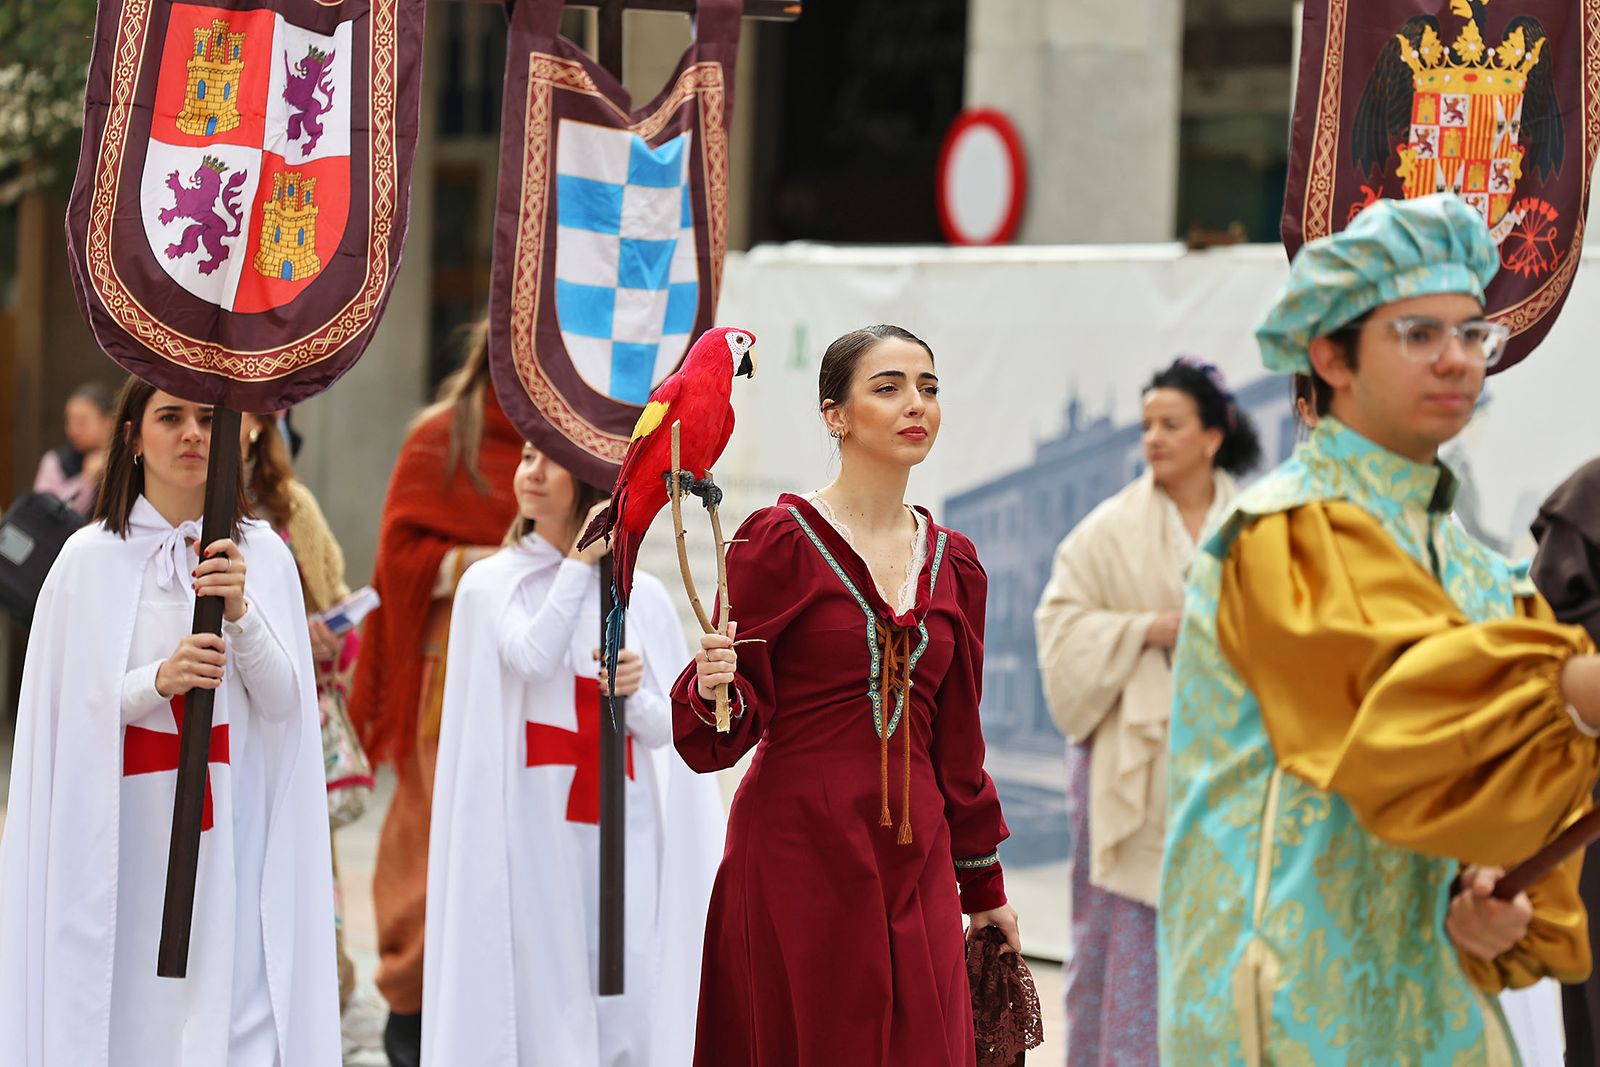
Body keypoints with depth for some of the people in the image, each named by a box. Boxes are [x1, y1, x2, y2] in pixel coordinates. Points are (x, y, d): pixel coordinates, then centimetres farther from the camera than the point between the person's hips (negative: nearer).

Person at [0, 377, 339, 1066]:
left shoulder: (263, 555, 6)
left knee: (231, 1003, -7)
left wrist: (241, 614, -15)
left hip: (235, 835, 1)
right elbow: (70, 713, -1)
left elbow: (284, 704, 0)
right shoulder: (91, 558, 0)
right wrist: (158, 680, -17)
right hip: (126, 834, -1)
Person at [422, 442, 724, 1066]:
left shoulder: (642, 595, 10)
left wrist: (634, 693, -12)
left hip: (624, 820, 2)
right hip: (536, 816, -2)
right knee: (546, 1006, -7)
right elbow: (533, 657, -14)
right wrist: (580, 562, -13)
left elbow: (664, 729, 8)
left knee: (630, 1011, -4)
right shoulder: (491, 584, 6)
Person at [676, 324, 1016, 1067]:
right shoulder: (780, 540, -4)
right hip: (800, 855, -5)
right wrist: (713, 686, -27)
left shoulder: (953, 564, 11)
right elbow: (725, 732, -5)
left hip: (913, 862, 5)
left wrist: (983, 886, 20)